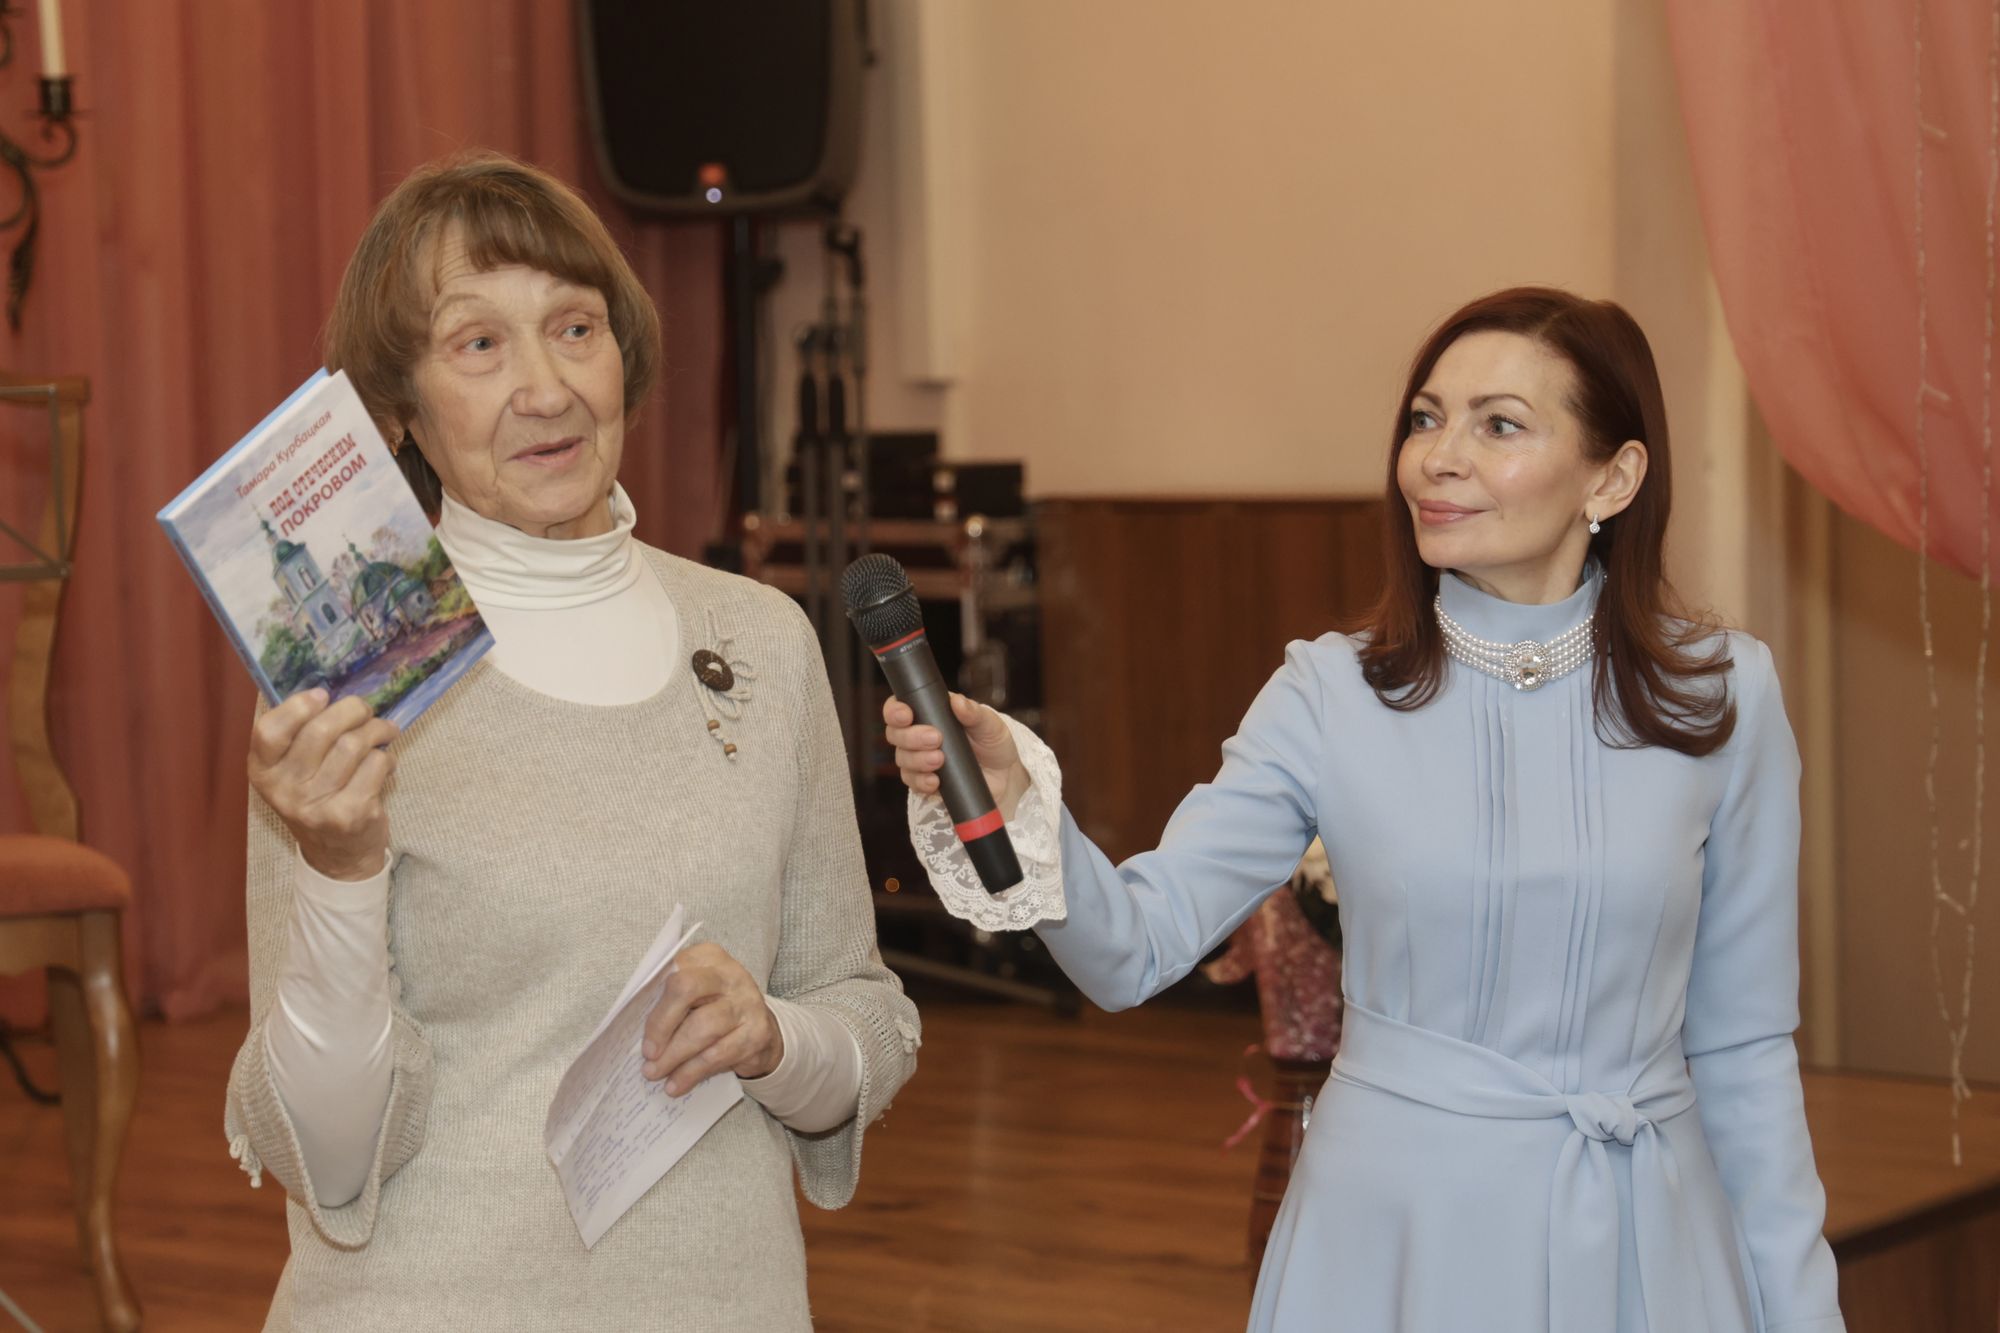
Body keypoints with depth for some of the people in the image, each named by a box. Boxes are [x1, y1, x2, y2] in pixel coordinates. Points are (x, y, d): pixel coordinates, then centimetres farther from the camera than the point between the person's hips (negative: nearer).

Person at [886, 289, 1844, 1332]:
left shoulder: (1721, 697, -4)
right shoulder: (1332, 696, -4)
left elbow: (1741, 1048, 2)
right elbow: (1136, 947, -11)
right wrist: (1015, 799, -29)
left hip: (1639, 1244, 0)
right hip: (1395, 1238, 0)